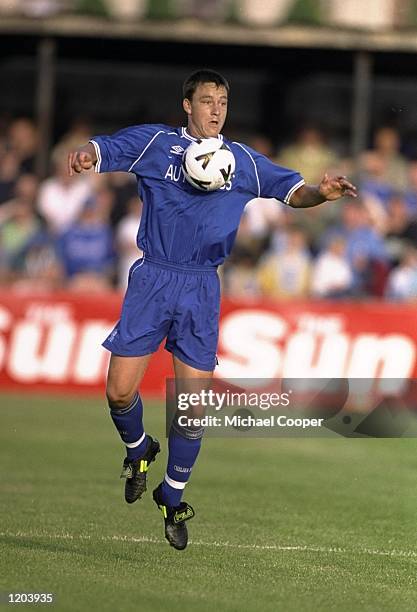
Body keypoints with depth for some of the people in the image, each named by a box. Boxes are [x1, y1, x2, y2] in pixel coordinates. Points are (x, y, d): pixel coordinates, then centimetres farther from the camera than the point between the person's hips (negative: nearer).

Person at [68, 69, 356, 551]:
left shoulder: (243, 161, 8)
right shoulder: (154, 142, 1)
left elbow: (292, 190, 3)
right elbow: (102, 150, -7)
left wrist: (321, 193, -20)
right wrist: (84, 156, -32)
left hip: (201, 289, 1)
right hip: (151, 280, -1)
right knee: (119, 390, -5)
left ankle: (173, 496, 19)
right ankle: (138, 449, 30)